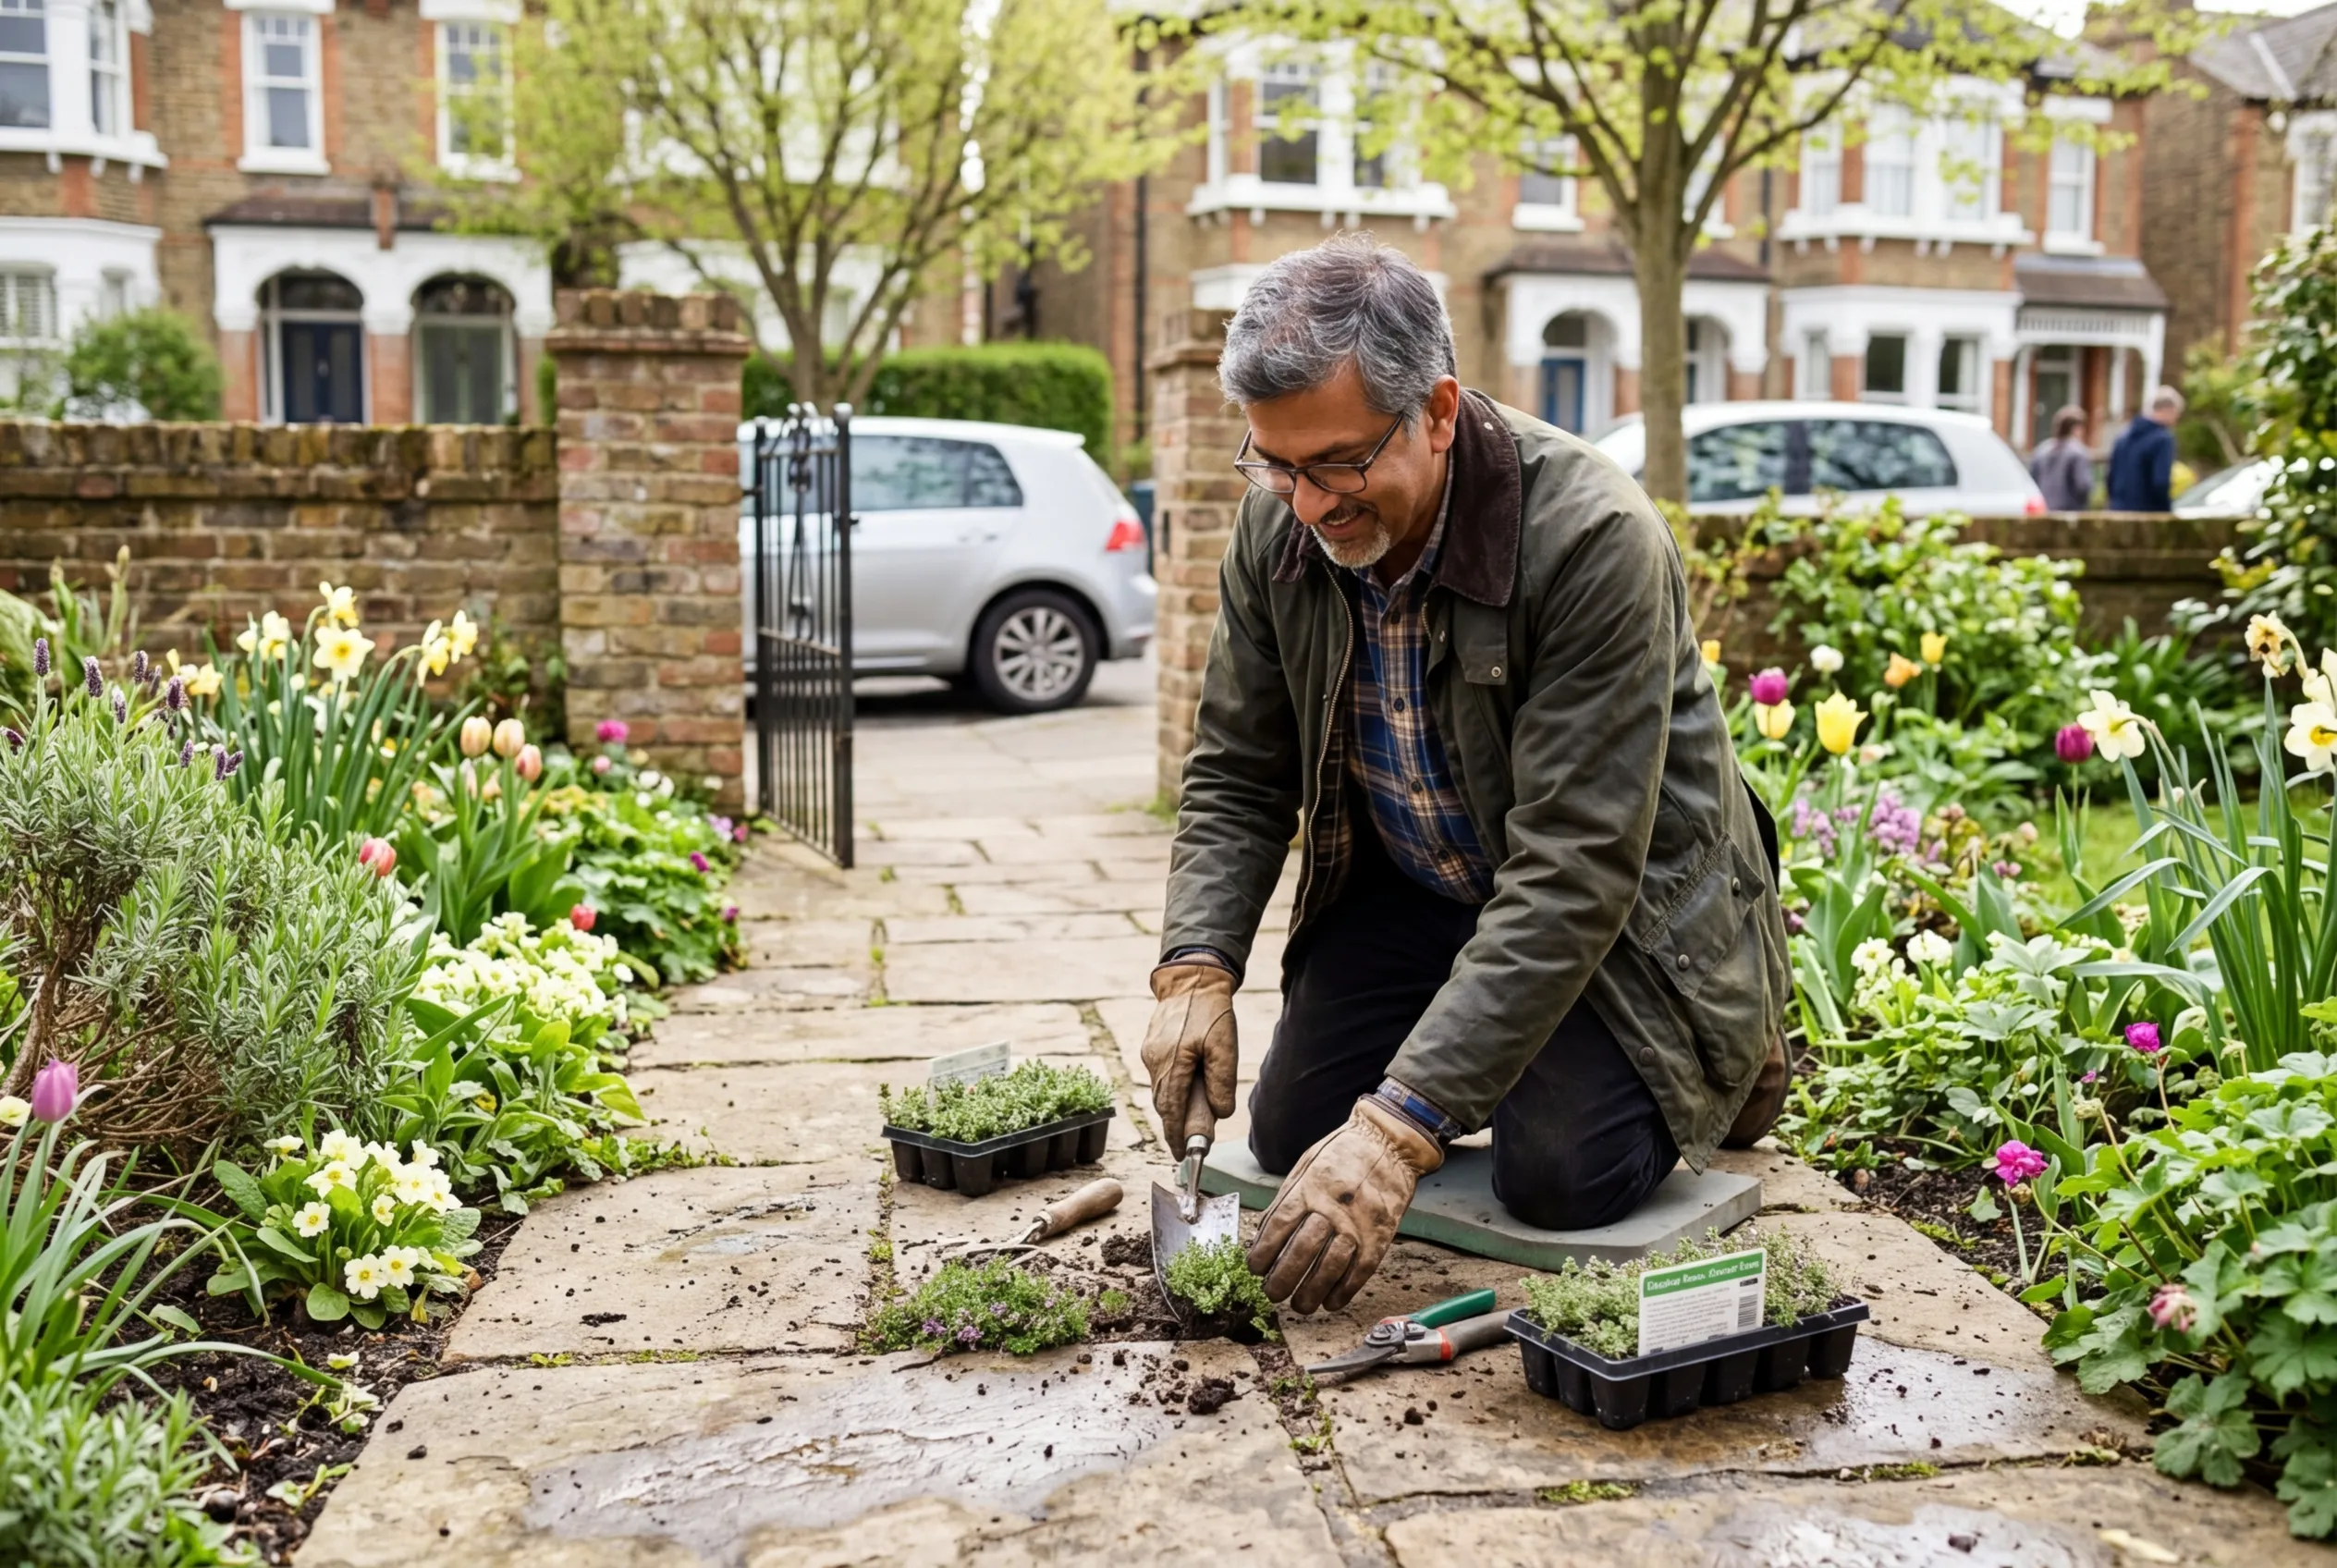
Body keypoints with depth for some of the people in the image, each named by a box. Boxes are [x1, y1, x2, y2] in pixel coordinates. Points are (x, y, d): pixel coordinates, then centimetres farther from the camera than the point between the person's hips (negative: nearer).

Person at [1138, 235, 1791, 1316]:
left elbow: (1573, 875, -35)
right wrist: (1195, 970, -21)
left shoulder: (1593, 539, -33)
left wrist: (1401, 1126, -40)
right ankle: (1488, 1042, 24)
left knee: (1563, 1178, -19)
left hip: (1619, 896, -5)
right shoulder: (1276, 526, -14)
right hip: (1410, 887, 5)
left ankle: (1726, 1049, 13)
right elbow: (1235, 777, -3)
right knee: (1291, 1133, -3)